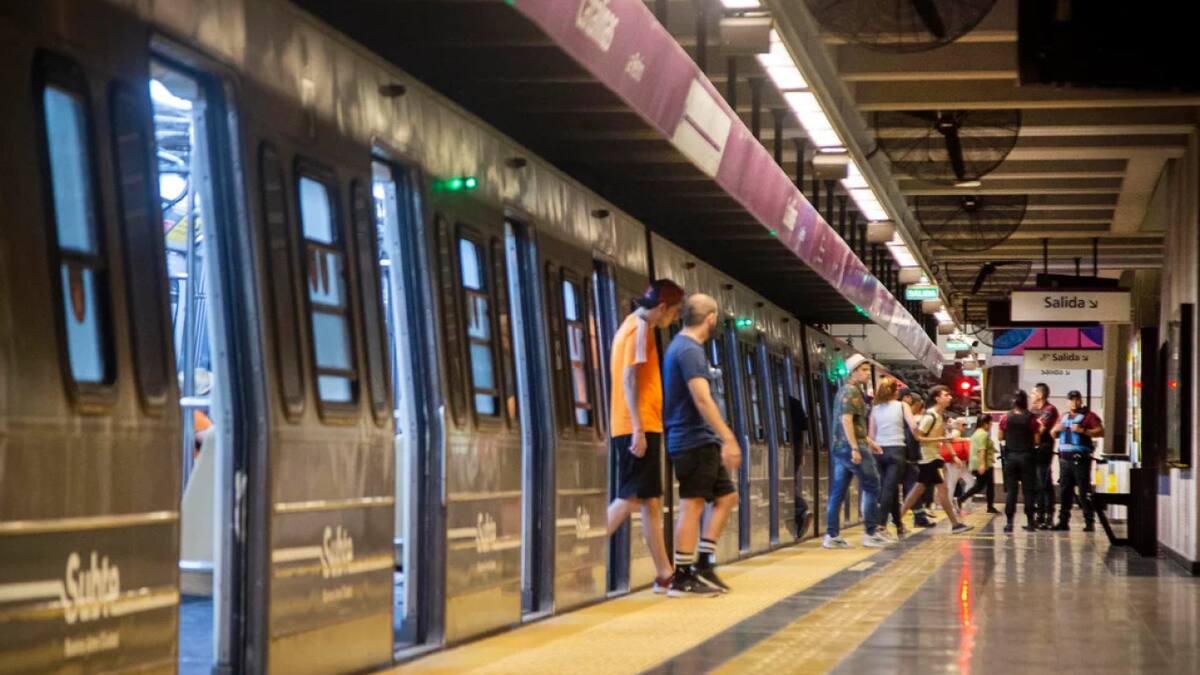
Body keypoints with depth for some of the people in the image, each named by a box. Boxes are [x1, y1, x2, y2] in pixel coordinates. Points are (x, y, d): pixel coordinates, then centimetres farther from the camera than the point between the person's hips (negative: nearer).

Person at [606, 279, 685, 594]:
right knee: (630, 499, -11)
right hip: (639, 427, -10)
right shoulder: (640, 328, -10)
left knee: (651, 501, 8)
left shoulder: (632, 325, 20)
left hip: (638, 427, 10)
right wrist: (638, 428, -22)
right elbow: (630, 379, -18)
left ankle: (665, 575, 9)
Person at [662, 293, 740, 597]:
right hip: (693, 440, -10)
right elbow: (702, 399, -23)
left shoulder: (683, 346, 17)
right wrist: (729, 438, -25)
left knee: (726, 496, 13)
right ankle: (682, 578, -5)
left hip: (702, 441, 10)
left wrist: (721, 439, 26)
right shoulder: (690, 350, -15)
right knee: (692, 504, -8)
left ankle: (703, 564, 13)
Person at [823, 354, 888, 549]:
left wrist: (867, 441, 29)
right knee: (871, 486, -2)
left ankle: (832, 535, 5)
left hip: (840, 447, 10)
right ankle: (870, 533, -2)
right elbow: (846, 420, -21)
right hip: (852, 446, -10)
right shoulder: (851, 391, -11)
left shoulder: (845, 391, 20)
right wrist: (855, 448, -25)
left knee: (838, 491, 6)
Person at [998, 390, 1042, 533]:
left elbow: (1001, 437, 3)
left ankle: (1009, 522, -2)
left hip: (1010, 456, 1)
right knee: (1028, 489, 6)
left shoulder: (1006, 418, -3)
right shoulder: (1031, 418, -7)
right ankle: (1030, 522, 6)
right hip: (1027, 456, -1)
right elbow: (1037, 440, -6)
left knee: (1010, 489, 4)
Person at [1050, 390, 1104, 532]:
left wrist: (1083, 430, -20)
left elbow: (1100, 431, -10)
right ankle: (1063, 521, 11)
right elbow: (1053, 434, 27)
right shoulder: (1063, 417, 21)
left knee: (1084, 491, -7)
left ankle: (1090, 522, -6)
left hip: (1081, 459, -6)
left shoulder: (1088, 416, 1)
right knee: (1065, 491, 7)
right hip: (1065, 458, 6)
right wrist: (1056, 429, 3)